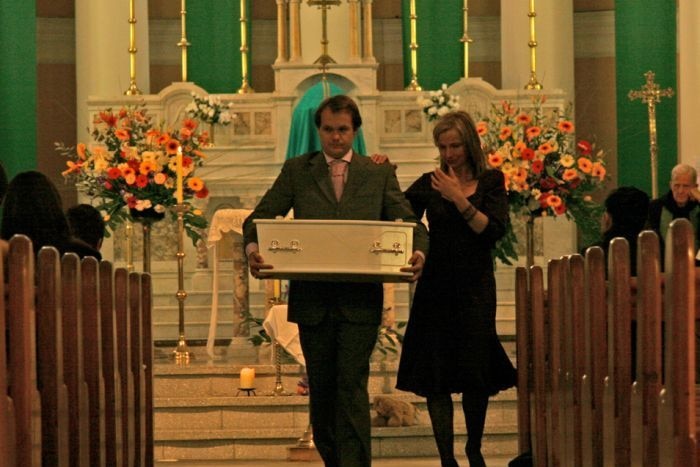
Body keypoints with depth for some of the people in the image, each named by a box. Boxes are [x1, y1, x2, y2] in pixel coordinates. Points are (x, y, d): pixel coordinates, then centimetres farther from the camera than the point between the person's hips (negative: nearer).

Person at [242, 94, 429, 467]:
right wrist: (253, 247, -20)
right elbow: (260, 217, 3)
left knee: (352, 388, -9)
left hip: (360, 300, -2)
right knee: (321, 390, 11)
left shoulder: (380, 174, 10)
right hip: (312, 299, 2)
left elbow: (409, 223, 4)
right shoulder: (296, 171, 10)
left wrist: (418, 251, -19)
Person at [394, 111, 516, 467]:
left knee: (475, 373, 2)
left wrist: (459, 199, -17)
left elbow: (493, 229, -10)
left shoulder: (490, 182, 3)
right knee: (435, 376, -4)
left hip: (475, 287, -1)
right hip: (436, 287, 1)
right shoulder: (429, 184, 6)